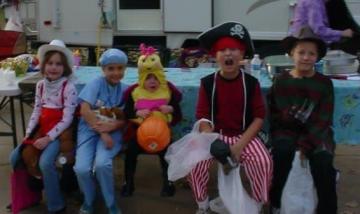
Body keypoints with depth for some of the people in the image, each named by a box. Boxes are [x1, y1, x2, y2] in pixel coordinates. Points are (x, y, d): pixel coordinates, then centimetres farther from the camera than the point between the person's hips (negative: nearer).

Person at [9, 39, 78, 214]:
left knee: (45, 162, -27)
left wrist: (48, 138, -22)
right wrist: (28, 133, -4)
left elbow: (66, 119, -17)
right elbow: (37, 111, 7)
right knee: (15, 157, 2)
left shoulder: (68, 87, -15)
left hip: (60, 132, -7)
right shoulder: (41, 85, 4)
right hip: (42, 129, 7)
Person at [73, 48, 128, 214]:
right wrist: (102, 133, -18)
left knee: (102, 164, -28)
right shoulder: (96, 83, -3)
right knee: (82, 168, -22)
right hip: (90, 128, 0)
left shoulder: (125, 89, 5)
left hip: (112, 131, 0)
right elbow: (85, 110, -12)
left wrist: (112, 126, -18)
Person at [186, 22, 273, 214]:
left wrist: (240, 145, -17)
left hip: (245, 136, 0)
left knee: (264, 161, -27)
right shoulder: (207, 83, -4)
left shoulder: (251, 83, -4)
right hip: (215, 135, 1)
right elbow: (203, 118, -5)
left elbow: (259, 117, -5)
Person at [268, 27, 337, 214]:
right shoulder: (281, 81, 3)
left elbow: (324, 119, -4)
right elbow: (272, 114, 4)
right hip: (287, 129, 0)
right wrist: (286, 115, -20)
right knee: (282, 150, -32)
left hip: (316, 132, 0)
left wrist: (307, 143, -18)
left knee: (323, 160, -29)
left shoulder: (324, 83, 2)